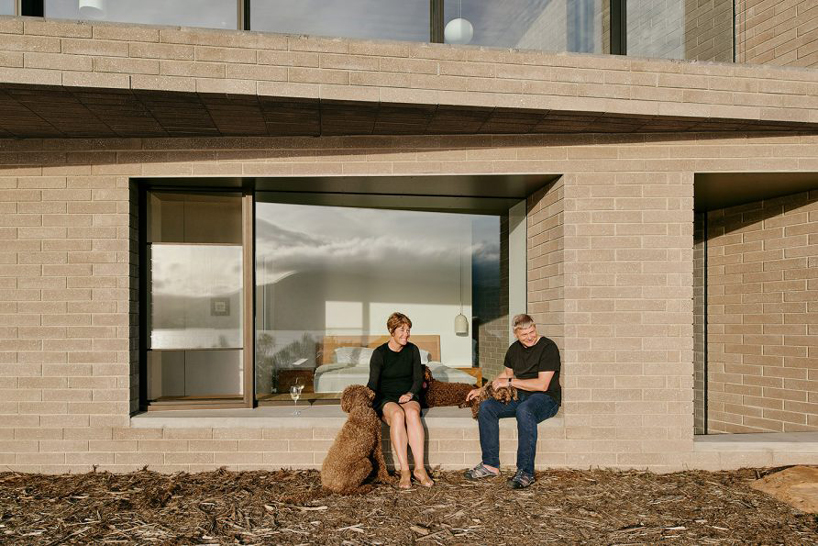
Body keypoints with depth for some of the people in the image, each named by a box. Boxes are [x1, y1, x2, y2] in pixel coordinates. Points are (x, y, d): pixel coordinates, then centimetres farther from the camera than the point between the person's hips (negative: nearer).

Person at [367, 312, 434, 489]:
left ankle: (420, 468, -37)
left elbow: (418, 378, 6)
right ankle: (404, 471, -37)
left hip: (408, 397, 2)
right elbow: (373, 383, -8)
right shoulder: (379, 353, -2)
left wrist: (410, 394, -14)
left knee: (412, 413, -34)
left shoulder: (412, 350, 6)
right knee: (397, 414, -36)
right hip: (386, 399, -2)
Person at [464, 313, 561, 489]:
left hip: (546, 398, -7)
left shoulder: (548, 347, -13)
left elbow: (542, 385, -20)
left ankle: (525, 472, -33)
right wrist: (482, 389, 17)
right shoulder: (514, 349, 11)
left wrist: (510, 382, -15)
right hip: (519, 396, 7)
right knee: (486, 407, -13)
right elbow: (507, 374, 28)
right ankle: (490, 465, -9)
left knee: (524, 410, -39)